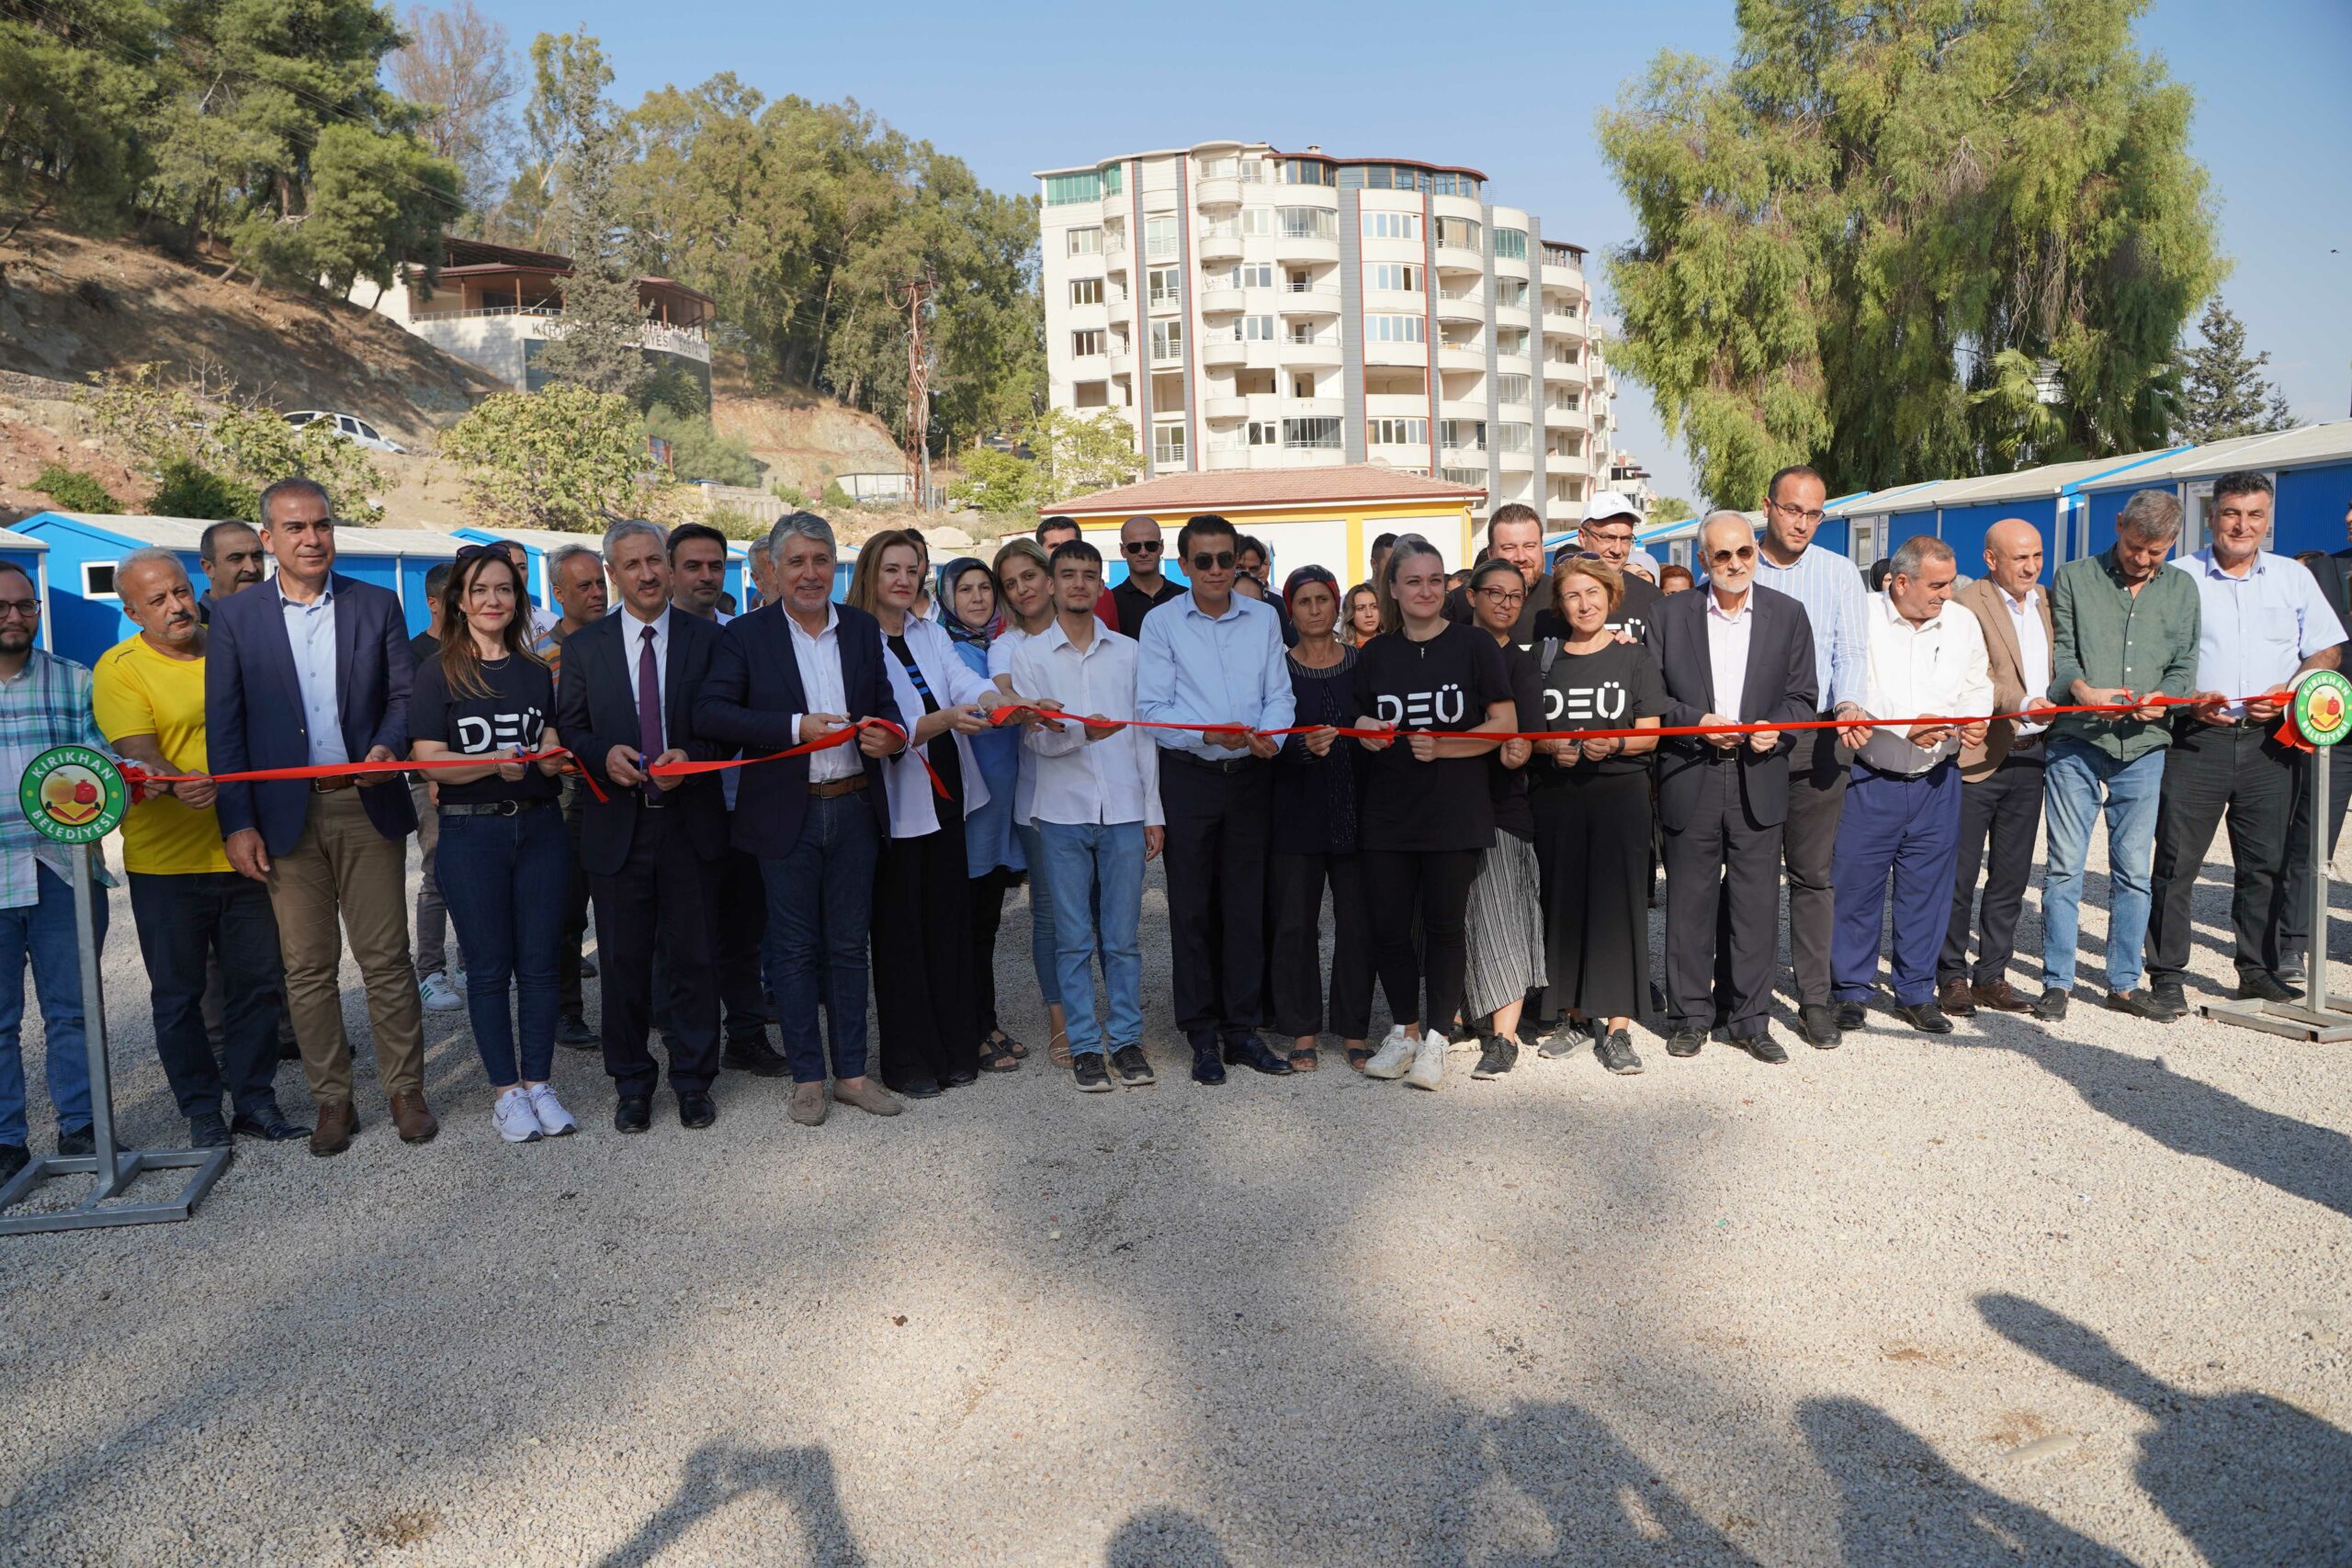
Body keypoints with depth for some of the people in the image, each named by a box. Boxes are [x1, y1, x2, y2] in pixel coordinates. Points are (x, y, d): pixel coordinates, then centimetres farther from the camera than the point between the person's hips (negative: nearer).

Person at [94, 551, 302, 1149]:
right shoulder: (119, 668, -5)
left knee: (256, 981, 9)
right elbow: (139, 752, -16)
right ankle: (201, 1110, 20)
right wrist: (180, 784, -36)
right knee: (179, 992, 7)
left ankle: (254, 1100, 21)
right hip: (166, 859, -3)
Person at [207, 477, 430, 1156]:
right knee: (307, 966, 7)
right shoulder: (235, 617, 4)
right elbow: (224, 726, 2)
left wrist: (388, 745, -15)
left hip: (366, 803, 0)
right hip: (286, 813, 0)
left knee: (386, 958, 3)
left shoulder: (377, 605, 6)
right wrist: (237, 823, -4)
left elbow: (403, 692, 7)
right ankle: (332, 1099, 18)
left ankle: (405, 1090, 14)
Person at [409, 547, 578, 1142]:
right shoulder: (438, 673, 0)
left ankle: (538, 1084, 16)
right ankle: (506, 1092, 14)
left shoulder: (537, 671, 12)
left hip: (539, 826, 3)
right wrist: (493, 764, -25)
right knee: (490, 966, 3)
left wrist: (551, 756, -7)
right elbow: (428, 760, -8)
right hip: (471, 831, -3)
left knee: (539, 962, 5)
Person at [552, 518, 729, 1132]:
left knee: (695, 959, 6)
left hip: (690, 823, -1)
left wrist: (691, 756, -16)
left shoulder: (708, 638, 3)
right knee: (622, 962, 9)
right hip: (616, 826, 1)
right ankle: (632, 1083, 24)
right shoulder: (583, 646, 6)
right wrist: (604, 755, -14)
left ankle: (693, 1080, 21)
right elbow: (569, 730, 6)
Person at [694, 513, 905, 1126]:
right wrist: (795, 727, -21)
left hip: (854, 806, 3)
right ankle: (807, 1077, 18)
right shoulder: (746, 635, -2)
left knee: (849, 946, 10)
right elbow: (709, 713, -12)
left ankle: (851, 1072, 21)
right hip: (786, 814, -3)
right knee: (795, 949, 6)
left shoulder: (862, 628, 8)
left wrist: (890, 734, -10)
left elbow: (884, 703, 14)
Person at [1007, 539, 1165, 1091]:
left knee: (1123, 937, 6)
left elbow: (1144, 735, 10)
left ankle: (1126, 1039, 17)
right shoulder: (1030, 654, 3)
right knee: (1074, 939, 4)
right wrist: (1083, 732, -24)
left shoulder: (1128, 652, 9)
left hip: (1124, 811, 1)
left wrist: (1152, 812, 7)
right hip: (1063, 813, -1)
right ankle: (1084, 1045, 14)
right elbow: (1034, 737, -4)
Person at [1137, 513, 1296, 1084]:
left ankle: (1241, 1031, 18)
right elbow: (1152, 709, -6)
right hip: (1188, 776, -2)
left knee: (1246, 906, 7)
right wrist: (1209, 735, -21)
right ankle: (1203, 1036, 14)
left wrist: (1268, 734, -14)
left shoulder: (1263, 618, 8)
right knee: (1192, 908, 3)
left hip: (1250, 775, 3)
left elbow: (1278, 694, 7)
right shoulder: (1161, 622, -1)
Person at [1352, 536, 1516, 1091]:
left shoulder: (1474, 645, -1)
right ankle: (1404, 1030, 22)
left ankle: (1435, 1039, 15)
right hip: (1388, 811, 3)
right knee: (1389, 925, 4)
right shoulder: (1375, 654, 10)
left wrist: (1441, 746, -16)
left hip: (1455, 811, -3)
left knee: (1444, 924, 3)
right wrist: (1365, 730, -5)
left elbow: (1504, 724, -4)